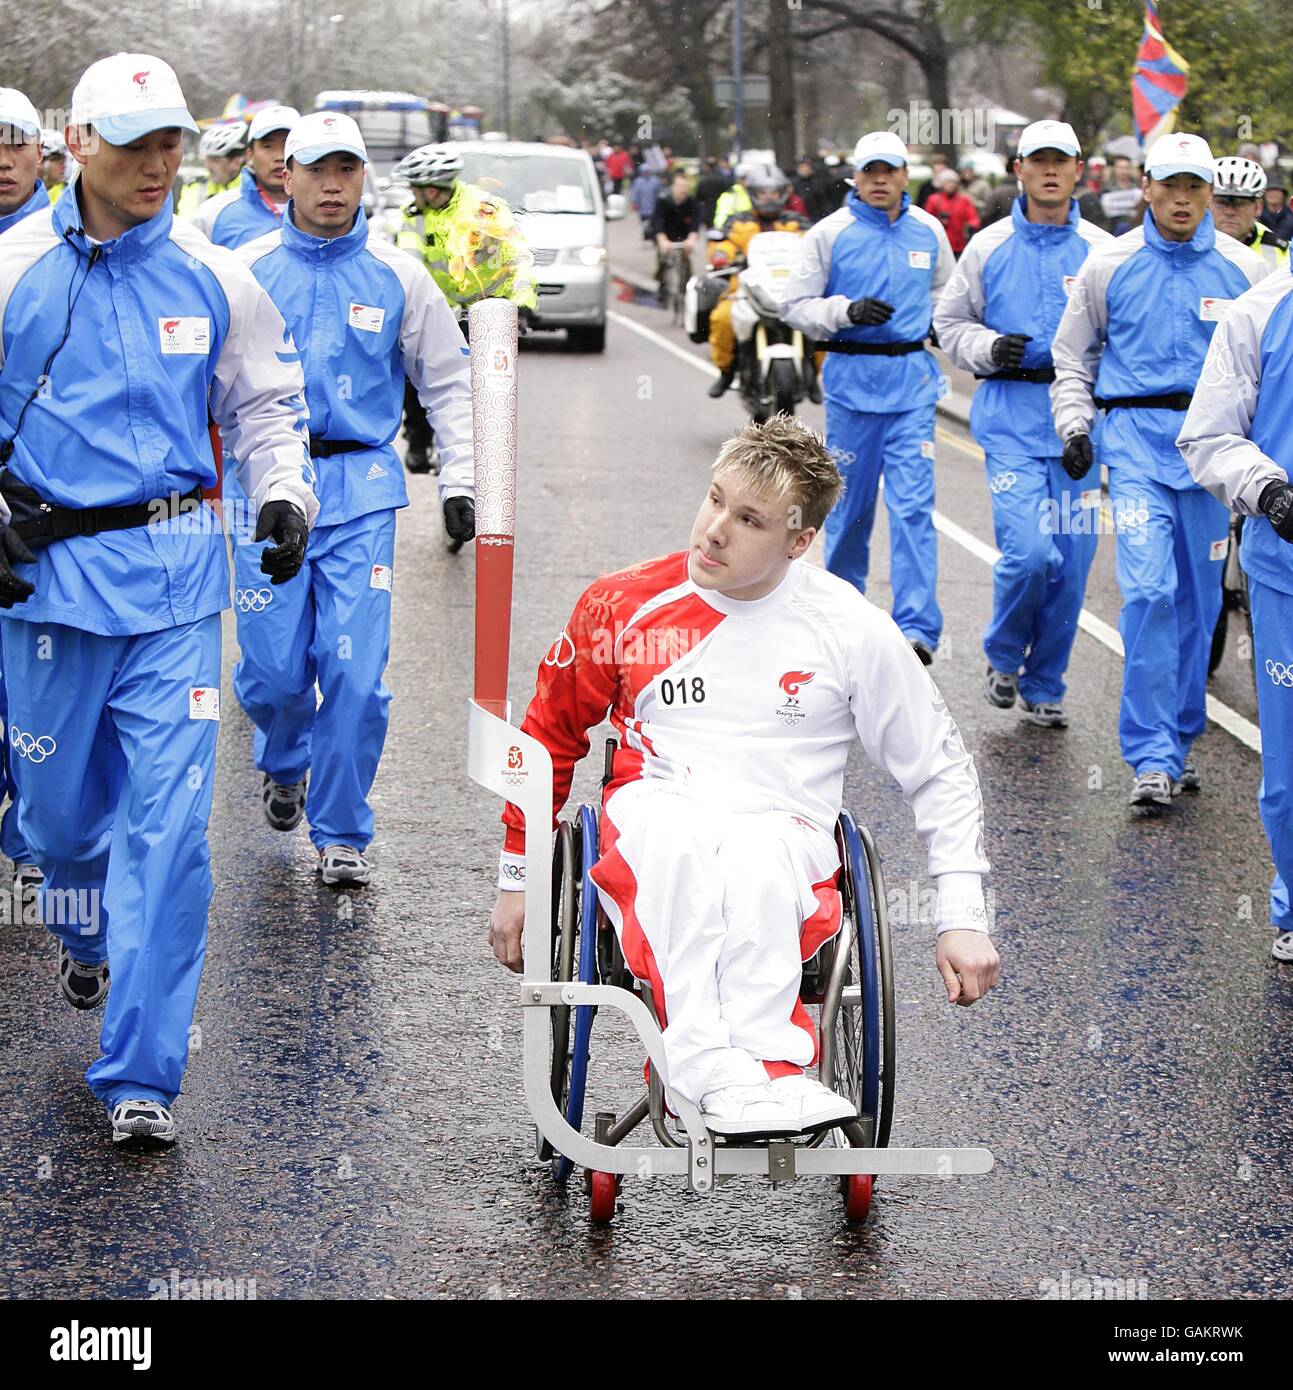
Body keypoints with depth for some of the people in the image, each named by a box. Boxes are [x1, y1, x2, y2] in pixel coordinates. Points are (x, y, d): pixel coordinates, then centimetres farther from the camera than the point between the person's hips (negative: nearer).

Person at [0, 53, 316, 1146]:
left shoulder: (213, 278, 2)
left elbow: (264, 403, 15)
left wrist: (284, 494, -1)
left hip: (174, 573, 0)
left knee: (168, 822, -8)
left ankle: (143, 1075, -4)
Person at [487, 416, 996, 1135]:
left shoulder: (853, 631, 4)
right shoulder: (623, 607, 6)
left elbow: (941, 771, 12)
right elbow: (550, 738, 20)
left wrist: (963, 919, 4)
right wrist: (517, 880, 22)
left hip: (786, 838, 0)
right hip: (652, 823, 0)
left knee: (753, 856, -40)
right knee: (681, 831, -39)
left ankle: (716, 1072, -55)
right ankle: (764, 1074, -55)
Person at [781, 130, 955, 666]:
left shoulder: (928, 231, 7)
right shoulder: (831, 233, -2)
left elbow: (946, 292, 25)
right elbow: (796, 306, -2)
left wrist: (929, 323, 6)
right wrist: (848, 311, -17)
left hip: (912, 382, 1)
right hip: (851, 379, -1)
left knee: (914, 506, -10)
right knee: (850, 504, 10)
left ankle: (918, 629, -14)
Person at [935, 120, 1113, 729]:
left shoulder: (1102, 251, 5)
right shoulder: (989, 247, 4)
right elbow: (950, 321, 11)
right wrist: (989, 349, -8)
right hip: (1011, 418, -2)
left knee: (1071, 563, 5)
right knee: (1029, 551, -16)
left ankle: (1044, 686, 22)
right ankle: (1002, 657, 12)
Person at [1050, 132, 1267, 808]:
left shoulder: (1242, 267, 5)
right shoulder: (1109, 265, 4)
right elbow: (1073, 356, 13)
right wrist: (1074, 426, 0)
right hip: (1136, 437, -2)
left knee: (1199, 597, 8)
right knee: (1148, 589, -15)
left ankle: (1179, 739, 23)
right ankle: (1152, 755, -11)